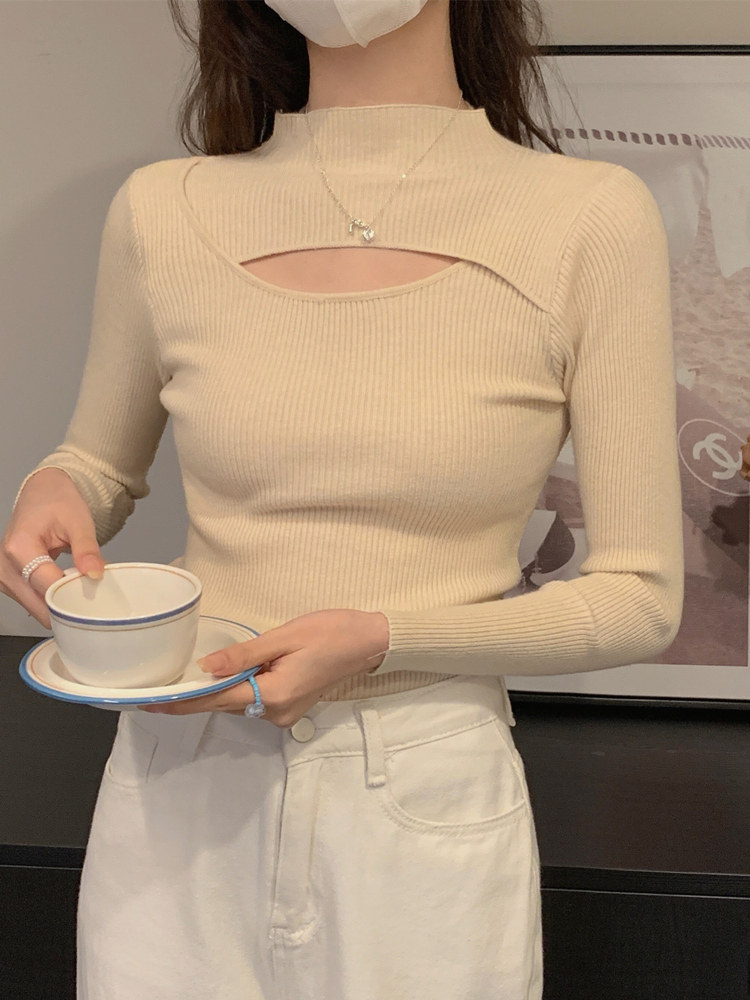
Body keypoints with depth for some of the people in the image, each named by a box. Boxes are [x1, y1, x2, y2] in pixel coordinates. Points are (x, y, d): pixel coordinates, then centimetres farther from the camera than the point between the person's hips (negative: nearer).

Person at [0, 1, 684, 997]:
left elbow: (640, 598, -6)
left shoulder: (590, 216, -9)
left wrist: (381, 639, -19)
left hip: (428, 801, -1)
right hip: (178, 787, 2)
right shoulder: (162, 212, -2)